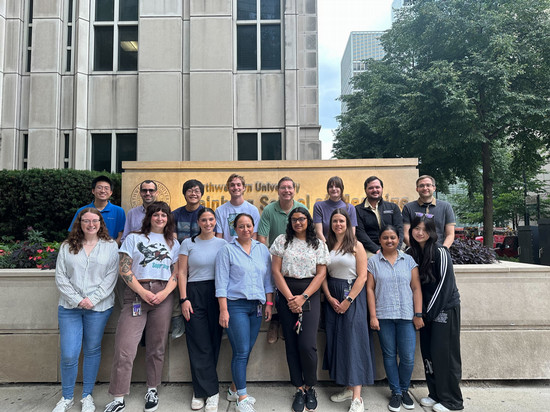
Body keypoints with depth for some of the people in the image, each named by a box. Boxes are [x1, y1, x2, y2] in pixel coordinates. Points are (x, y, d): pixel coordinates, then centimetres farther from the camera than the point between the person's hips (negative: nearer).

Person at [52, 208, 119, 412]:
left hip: (99, 307, -1)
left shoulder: (110, 246, 2)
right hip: (70, 307, 1)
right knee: (68, 355, 1)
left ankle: (87, 395, 26)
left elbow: (111, 277, -3)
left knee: (92, 351, 9)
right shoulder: (67, 246, 6)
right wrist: (77, 300, -9)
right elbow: (60, 277, 2)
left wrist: (93, 299, -12)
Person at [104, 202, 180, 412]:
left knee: (156, 347, 8)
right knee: (124, 347, -7)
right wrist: (142, 292, -9)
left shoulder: (173, 243, 15)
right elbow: (124, 269, 1)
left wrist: (165, 292, -8)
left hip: (163, 296, 2)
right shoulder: (133, 238, 10)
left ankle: (152, 389, 24)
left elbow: (176, 273, 9)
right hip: (136, 294, -1)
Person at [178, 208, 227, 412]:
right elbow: (182, 272, 3)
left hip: (218, 294, 1)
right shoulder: (188, 243, 5)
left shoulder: (223, 244, 7)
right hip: (195, 294, -1)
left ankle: (201, 390, 17)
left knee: (214, 343, 4)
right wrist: (184, 299, -5)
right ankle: (211, 391, 10)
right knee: (200, 344, -1)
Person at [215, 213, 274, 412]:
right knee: (241, 351, -6)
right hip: (236, 305, -4)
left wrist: (269, 303, 8)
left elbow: (268, 279, 15)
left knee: (246, 351, 10)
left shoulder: (262, 249, 12)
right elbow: (221, 282, -6)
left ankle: (235, 389, 26)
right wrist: (223, 310, -11)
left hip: (256, 306, 5)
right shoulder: (227, 250, -2)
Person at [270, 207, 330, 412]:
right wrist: (290, 298, -8)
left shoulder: (319, 244, 7)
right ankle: (299, 389, 18)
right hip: (286, 296, 1)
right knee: (291, 344, 4)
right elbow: (276, 271, 0)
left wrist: (302, 298, -10)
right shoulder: (282, 241, 6)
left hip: (310, 295, -1)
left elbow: (321, 274, 0)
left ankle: (310, 387, 14)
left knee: (307, 345, -8)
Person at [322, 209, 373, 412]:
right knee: (336, 340, 7)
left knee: (353, 340, -6)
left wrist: (348, 300, -14)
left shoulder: (356, 246, -3)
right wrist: (330, 298, -7)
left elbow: (362, 276, -9)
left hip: (353, 296, -5)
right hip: (332, 298, 5)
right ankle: (347, 387, 21)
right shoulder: (326, 246, 8)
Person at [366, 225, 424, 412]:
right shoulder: (373, 261, 3)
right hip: (384, 316, 0)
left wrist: (418, 314, -1)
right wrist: (373, 316, -4)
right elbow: (370, 289, 1)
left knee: (408, 357, 1)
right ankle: (395, 392, 24)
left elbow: (416, 288, 5)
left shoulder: (409, 260, 6)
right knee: (389, 355, 8)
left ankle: (404, 389, 26)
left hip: (406, 316, 1)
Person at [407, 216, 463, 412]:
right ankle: (435, 394, 22)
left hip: (445, 308, -6)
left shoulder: (440, 252, -13)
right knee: (427, 350, 8)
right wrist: (421, 311, 4)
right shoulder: (412, 253, 6)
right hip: (427, 309, 6)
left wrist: (431, 311, -13)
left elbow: (445, 283, -15)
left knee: (443, 352, -3)